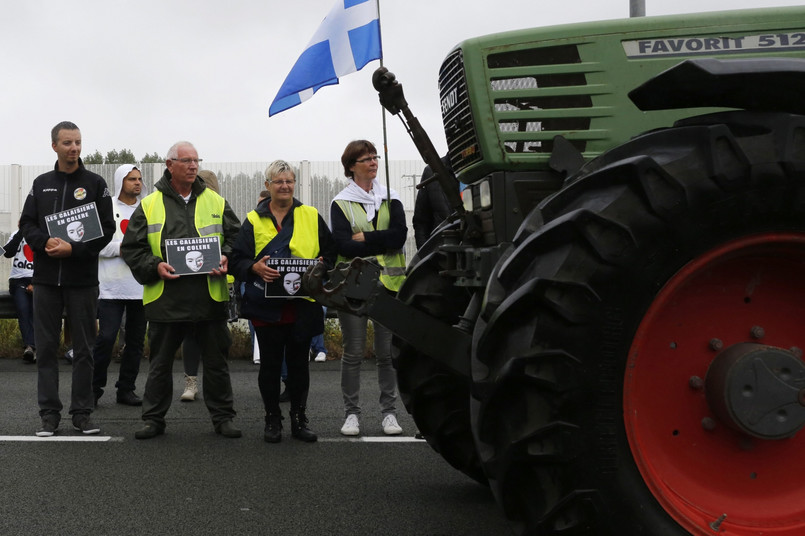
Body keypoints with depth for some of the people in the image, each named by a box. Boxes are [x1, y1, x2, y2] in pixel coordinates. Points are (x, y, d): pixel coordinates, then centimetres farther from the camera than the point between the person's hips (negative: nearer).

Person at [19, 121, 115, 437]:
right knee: (46, 347, 4)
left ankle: (82, 413, 13)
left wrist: (74, 248, -15)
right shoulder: (41, 184, 11)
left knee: (83, 349, 4)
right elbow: (27, 224, 8)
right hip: (46, 278, 2)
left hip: (82, 279, -2)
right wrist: (46, 242, -12)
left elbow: (106, 229, -3)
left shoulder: (95, 183, 2)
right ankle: (49, 413, 11)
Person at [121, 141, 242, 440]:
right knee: (160, 362, 9)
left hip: (210, 298, 1)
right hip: (165, 299, -1)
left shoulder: (215, 202, 9)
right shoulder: (149, 205, 4)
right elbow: (131, 248, 3)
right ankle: (154, 419, 22)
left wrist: (226, 258, -7)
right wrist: (155, 266, -12)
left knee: (216, 361, 8)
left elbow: (236, 236, 12)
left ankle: (222, 417, 20)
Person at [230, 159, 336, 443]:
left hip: (303, 304, 1)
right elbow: (237, 260, 2)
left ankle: (299, 420, 18)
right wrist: (255, 267, -17)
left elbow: (330, 252, 8)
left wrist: (321, 265, -12)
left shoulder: (311, 216, 8)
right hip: (266, 305, -1)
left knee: (298, 362, 8)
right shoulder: (253, 220, 6)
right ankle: (272, 420, 17)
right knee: (270, 363, 5)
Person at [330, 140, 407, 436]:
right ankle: (352, 414, 11)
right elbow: (343, 245, -12)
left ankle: (389, 412, 15)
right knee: (353, 352, 2)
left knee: (387, 351, 5)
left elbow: (400, 235, -6)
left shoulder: (391, 198, 10)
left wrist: (364, 238, -12)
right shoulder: (341, 203, 2)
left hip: (388, 282, 2)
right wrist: (381, 242, -12)